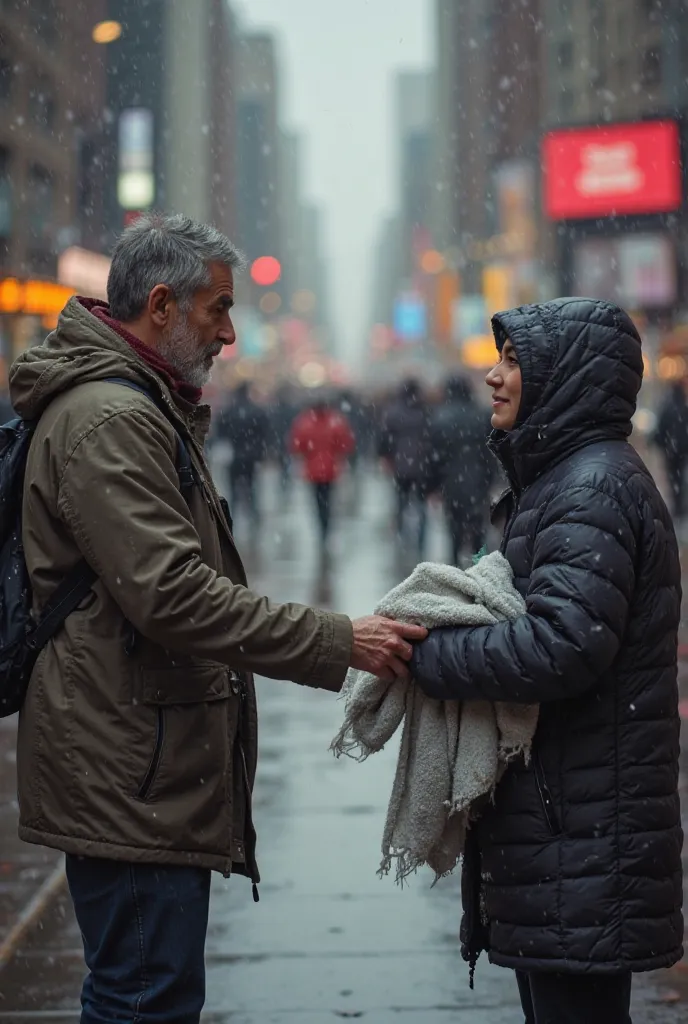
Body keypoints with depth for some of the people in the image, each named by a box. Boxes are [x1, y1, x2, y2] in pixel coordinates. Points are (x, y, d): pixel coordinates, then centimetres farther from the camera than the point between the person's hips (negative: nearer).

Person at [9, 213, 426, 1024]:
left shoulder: (145, 408, 20)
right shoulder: (107, 421, -17)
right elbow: (171, 594, -25)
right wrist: (336, 643, -24)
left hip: (147, 767, 11)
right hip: (128, 770, -11)